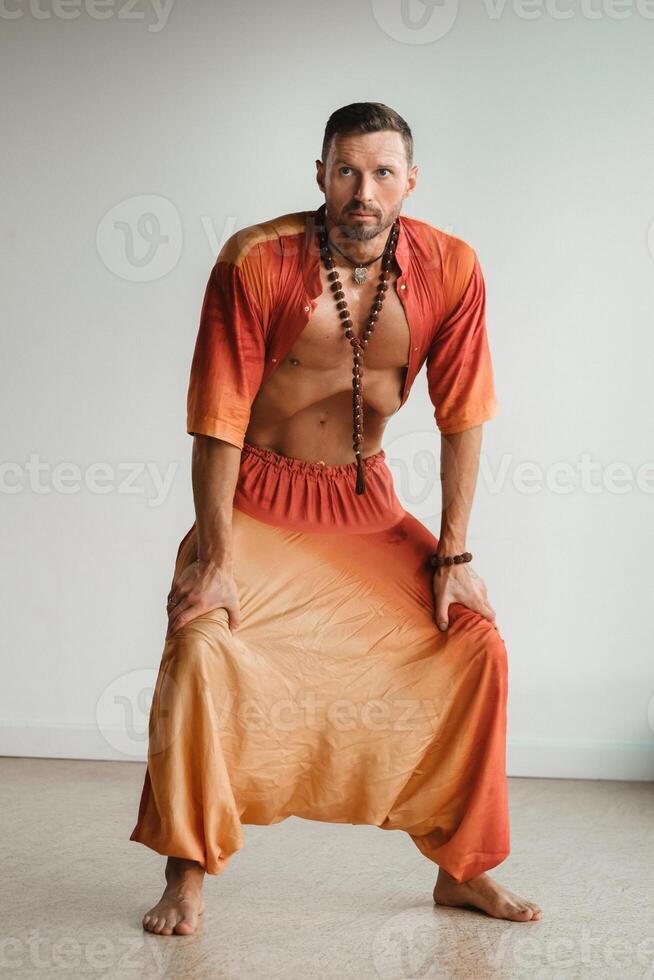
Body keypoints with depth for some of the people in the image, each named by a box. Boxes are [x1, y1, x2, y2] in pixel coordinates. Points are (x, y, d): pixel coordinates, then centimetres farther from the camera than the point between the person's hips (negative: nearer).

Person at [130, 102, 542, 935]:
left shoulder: (449, 269, -12)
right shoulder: (256, 261, -19)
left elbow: (462, 418, -5)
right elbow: (220, 416, -17)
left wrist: (453, 556, -6)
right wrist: (215, 557, -18)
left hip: (367, 504, 3)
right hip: (258, 499, -3)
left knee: (477, 643, -7)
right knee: (201, 642, -25)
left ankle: (462, 868, 10)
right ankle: (186, 873, -8)